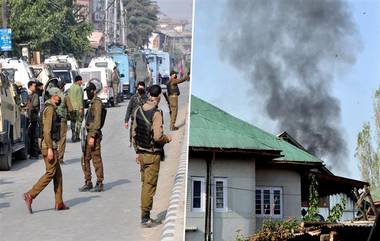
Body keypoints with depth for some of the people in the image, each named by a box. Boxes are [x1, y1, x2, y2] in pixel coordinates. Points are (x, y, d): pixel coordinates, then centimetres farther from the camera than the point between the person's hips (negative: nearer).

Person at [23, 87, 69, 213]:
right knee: (50, 173, -9)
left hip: (51, 146, 10)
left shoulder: (51, 109, 18)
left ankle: (59, 203, 10)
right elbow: (47, 130, -21)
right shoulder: (50, 109, -13)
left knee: (58, 173, 9)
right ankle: (30, 195, -11)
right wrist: (50, 148, -24)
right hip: (49, 146, -10)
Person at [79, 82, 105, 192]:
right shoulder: (92, 102, 18)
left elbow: (97, 121, -20)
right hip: (89, 134, 10)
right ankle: (88, 183, 17)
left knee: (96, 159, -3)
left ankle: (99, 184, 3)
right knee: (85, 159, 11)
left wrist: (92, 136, -23)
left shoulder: (97, 102, -13)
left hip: (94, 135, -10)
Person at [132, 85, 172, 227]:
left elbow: (134, 133, 10)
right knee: (150, 185, 0)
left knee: (145, 183, 16)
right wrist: (167, 138, -3)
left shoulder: (138, 111, 4)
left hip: (141, 153, 7)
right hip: (153, 155, -7)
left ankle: (146, 215, 24)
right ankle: (145, 217, 3)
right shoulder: (156, 113, -18)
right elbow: (157, 137, -24)